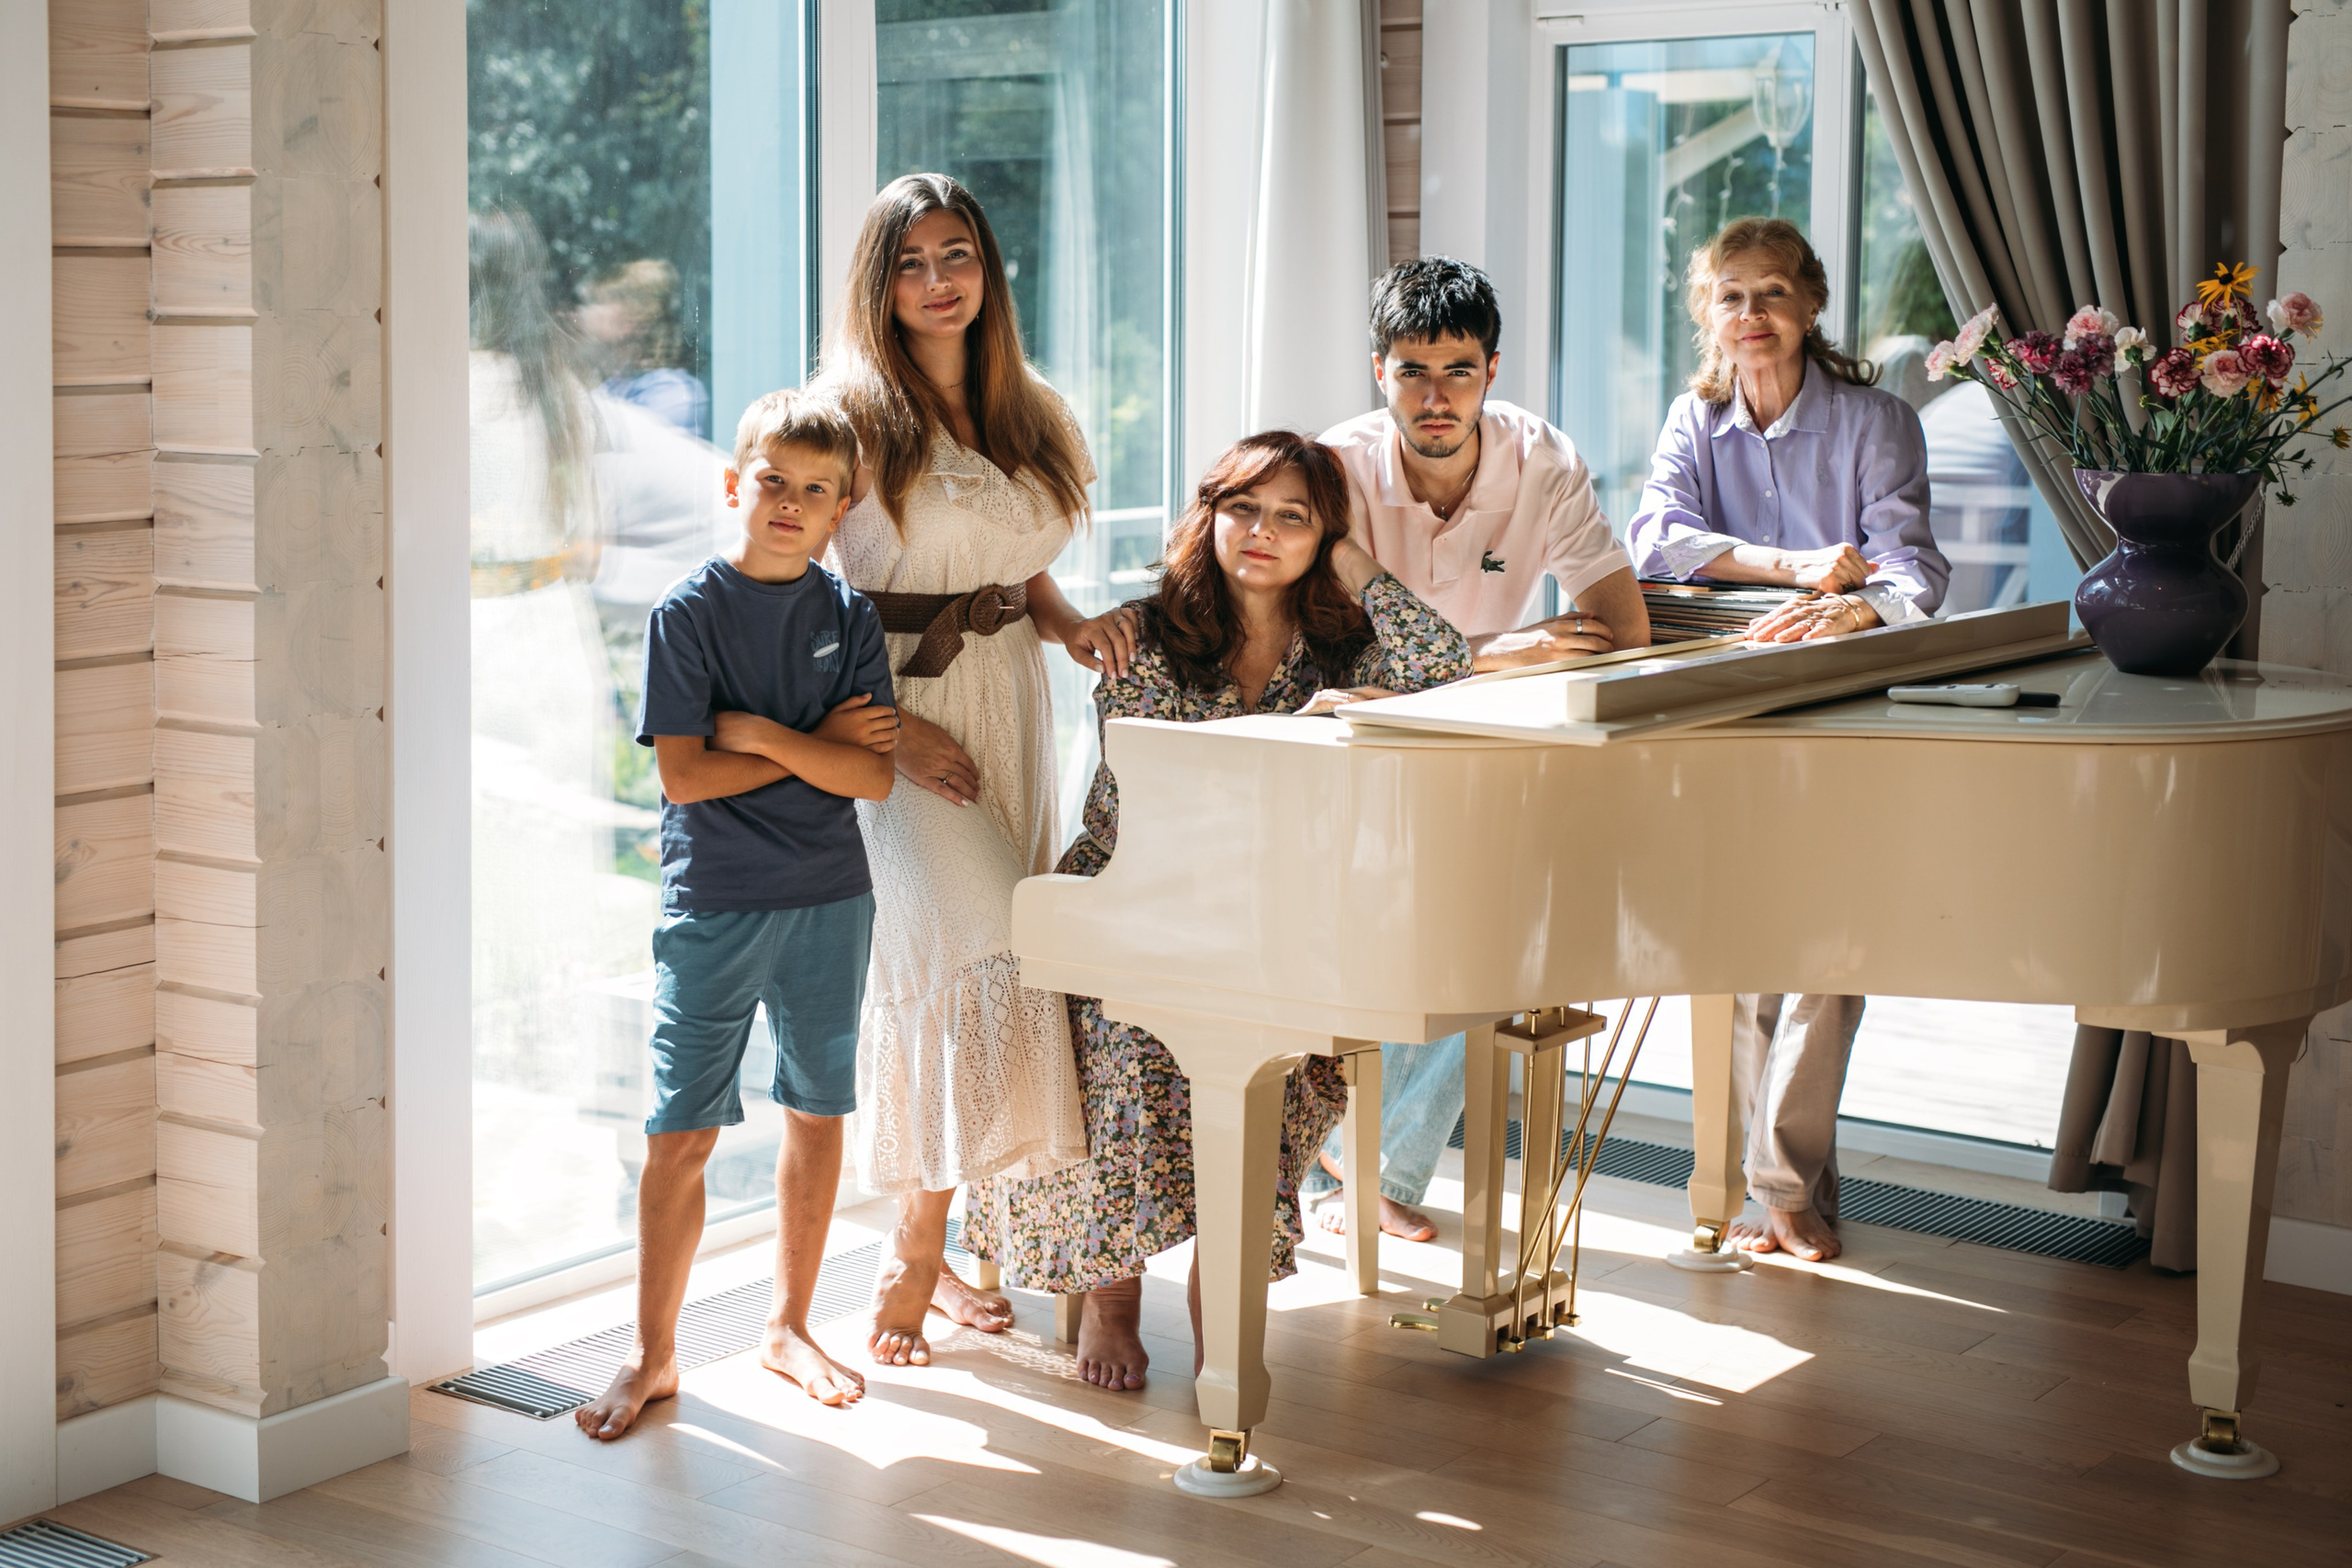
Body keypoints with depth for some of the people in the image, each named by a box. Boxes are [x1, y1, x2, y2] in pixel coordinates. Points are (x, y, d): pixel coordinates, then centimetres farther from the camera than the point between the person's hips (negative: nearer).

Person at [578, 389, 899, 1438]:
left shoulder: (849, 618, 3)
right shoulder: (689, 614, -6)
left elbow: (873, 775, -5)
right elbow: (684, 775, -13)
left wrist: (760, 733, -14)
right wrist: (815, 746, -10)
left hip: (830, 901, 4)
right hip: (712, 906, -3)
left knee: (818, 1114, 12)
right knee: (682, 1134, -2)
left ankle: (789, 1329, 28)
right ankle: (653, 1356, 10)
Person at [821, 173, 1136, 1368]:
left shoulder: (1027, 416, 14)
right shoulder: (855, 417, -6)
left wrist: (1072, 628, 0)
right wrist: (892, 729, -17)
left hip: (1009, 704, 6)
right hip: (896, 710, -6)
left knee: (943, 968, 6)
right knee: (984, 948, -18)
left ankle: (928, 1241, 17)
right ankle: (915, 1253, -6)